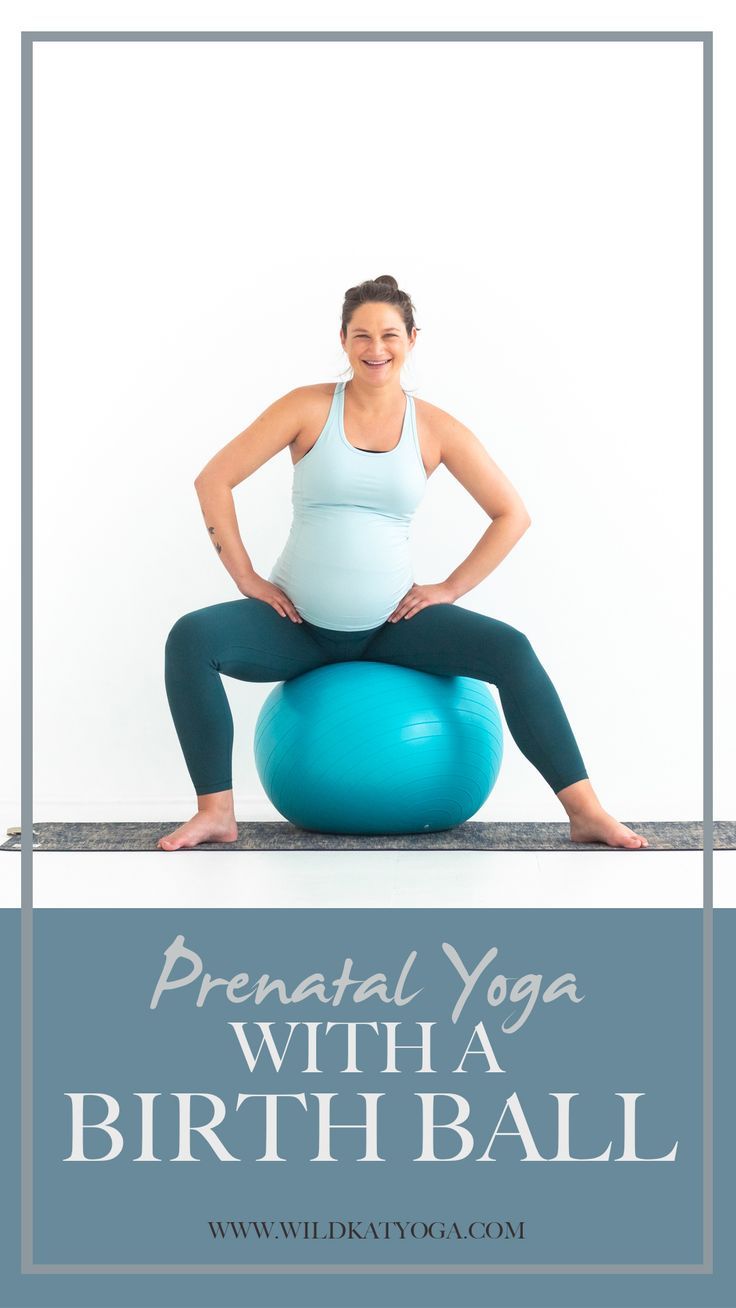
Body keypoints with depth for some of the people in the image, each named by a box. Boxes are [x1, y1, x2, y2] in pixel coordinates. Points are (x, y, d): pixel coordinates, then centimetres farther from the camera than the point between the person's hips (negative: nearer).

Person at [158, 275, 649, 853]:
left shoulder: (436, 429, -1)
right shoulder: (309, 408, -4)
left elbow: (512, 514, 6)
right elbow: (213, 480, -5)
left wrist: (450, 589, -1)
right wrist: (247, 578, -8)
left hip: (390, 624, 1)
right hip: (298, 625, 0)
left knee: (512, 650, -21)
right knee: (191, 638, -26)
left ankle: (586, 811, -15)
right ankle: (216, 812, -21)